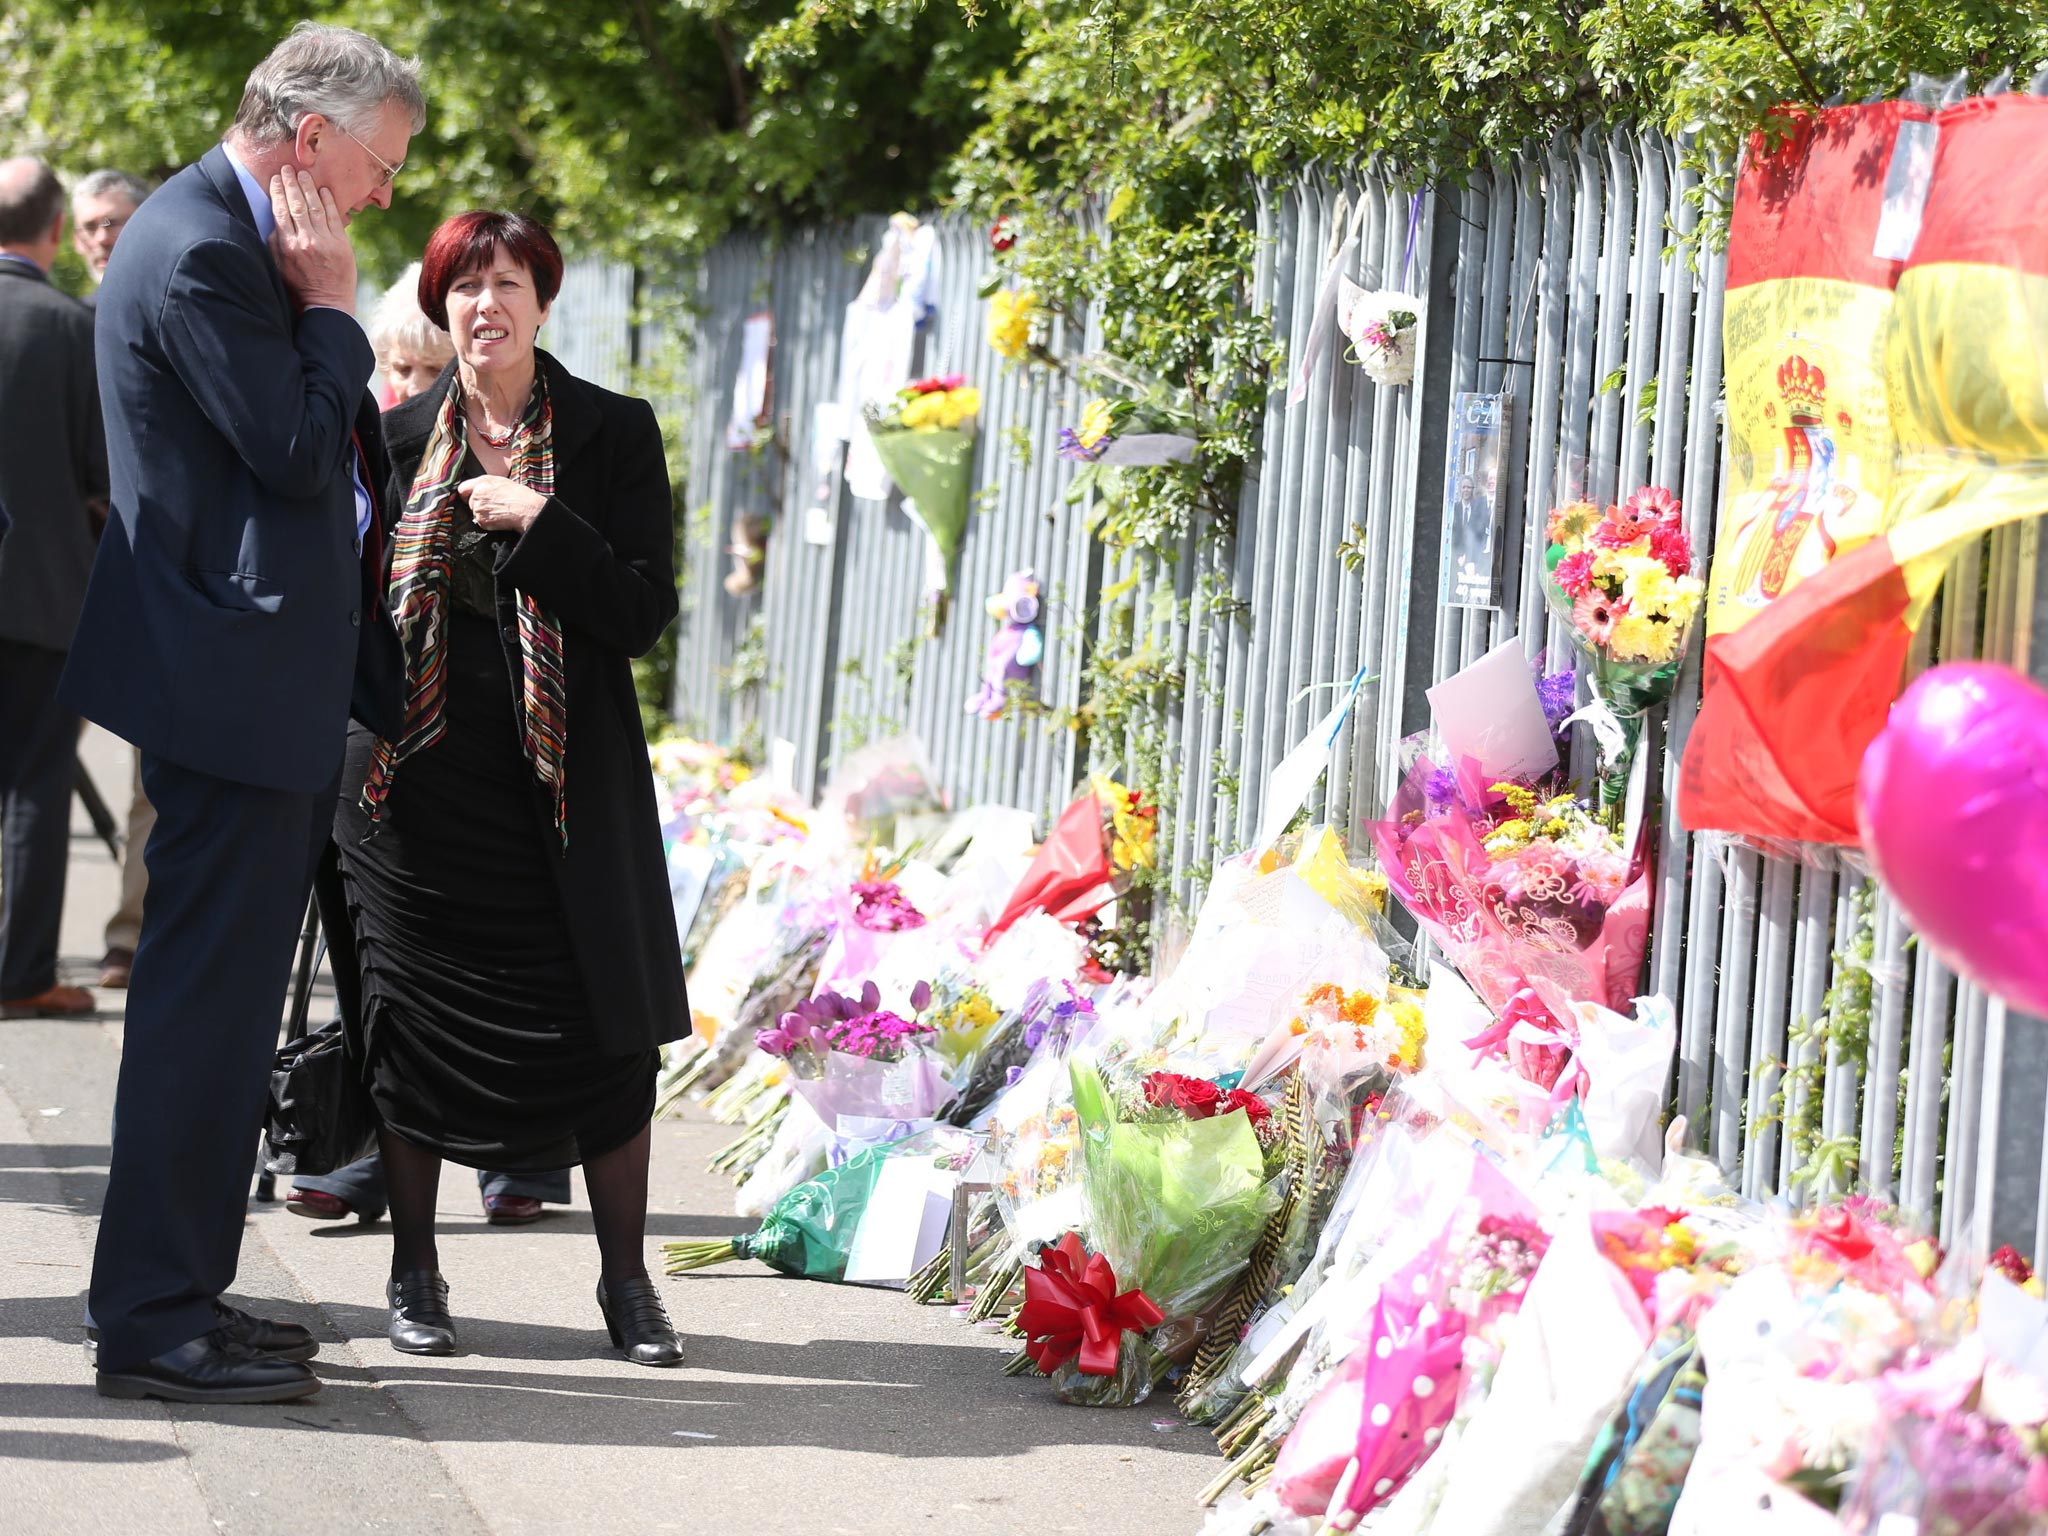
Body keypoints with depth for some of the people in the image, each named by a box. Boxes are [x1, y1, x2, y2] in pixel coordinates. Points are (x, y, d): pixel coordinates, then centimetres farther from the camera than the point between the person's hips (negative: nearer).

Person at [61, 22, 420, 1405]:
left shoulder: (239, 241, 16)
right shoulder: (196, 252, -16)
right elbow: (301, 455, -20)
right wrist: (329, 302, -11)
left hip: (274, 685, 11)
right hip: (234, 681, -11)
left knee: (227, 999, 15)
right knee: (209, 997, -7)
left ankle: (179, 1292, 22)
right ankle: (156, 1324, -2)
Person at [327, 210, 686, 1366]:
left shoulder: (614, 434, 1)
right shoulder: (398, 438, 6)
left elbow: (644, 616, -6)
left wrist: (542, 522, -16)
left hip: (564, 781, -1)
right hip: (422, 779, 1)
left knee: (605, 1030, -1)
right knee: (414, 1021, 5)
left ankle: (627, 1279, 11)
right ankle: (416, 1272, 18)